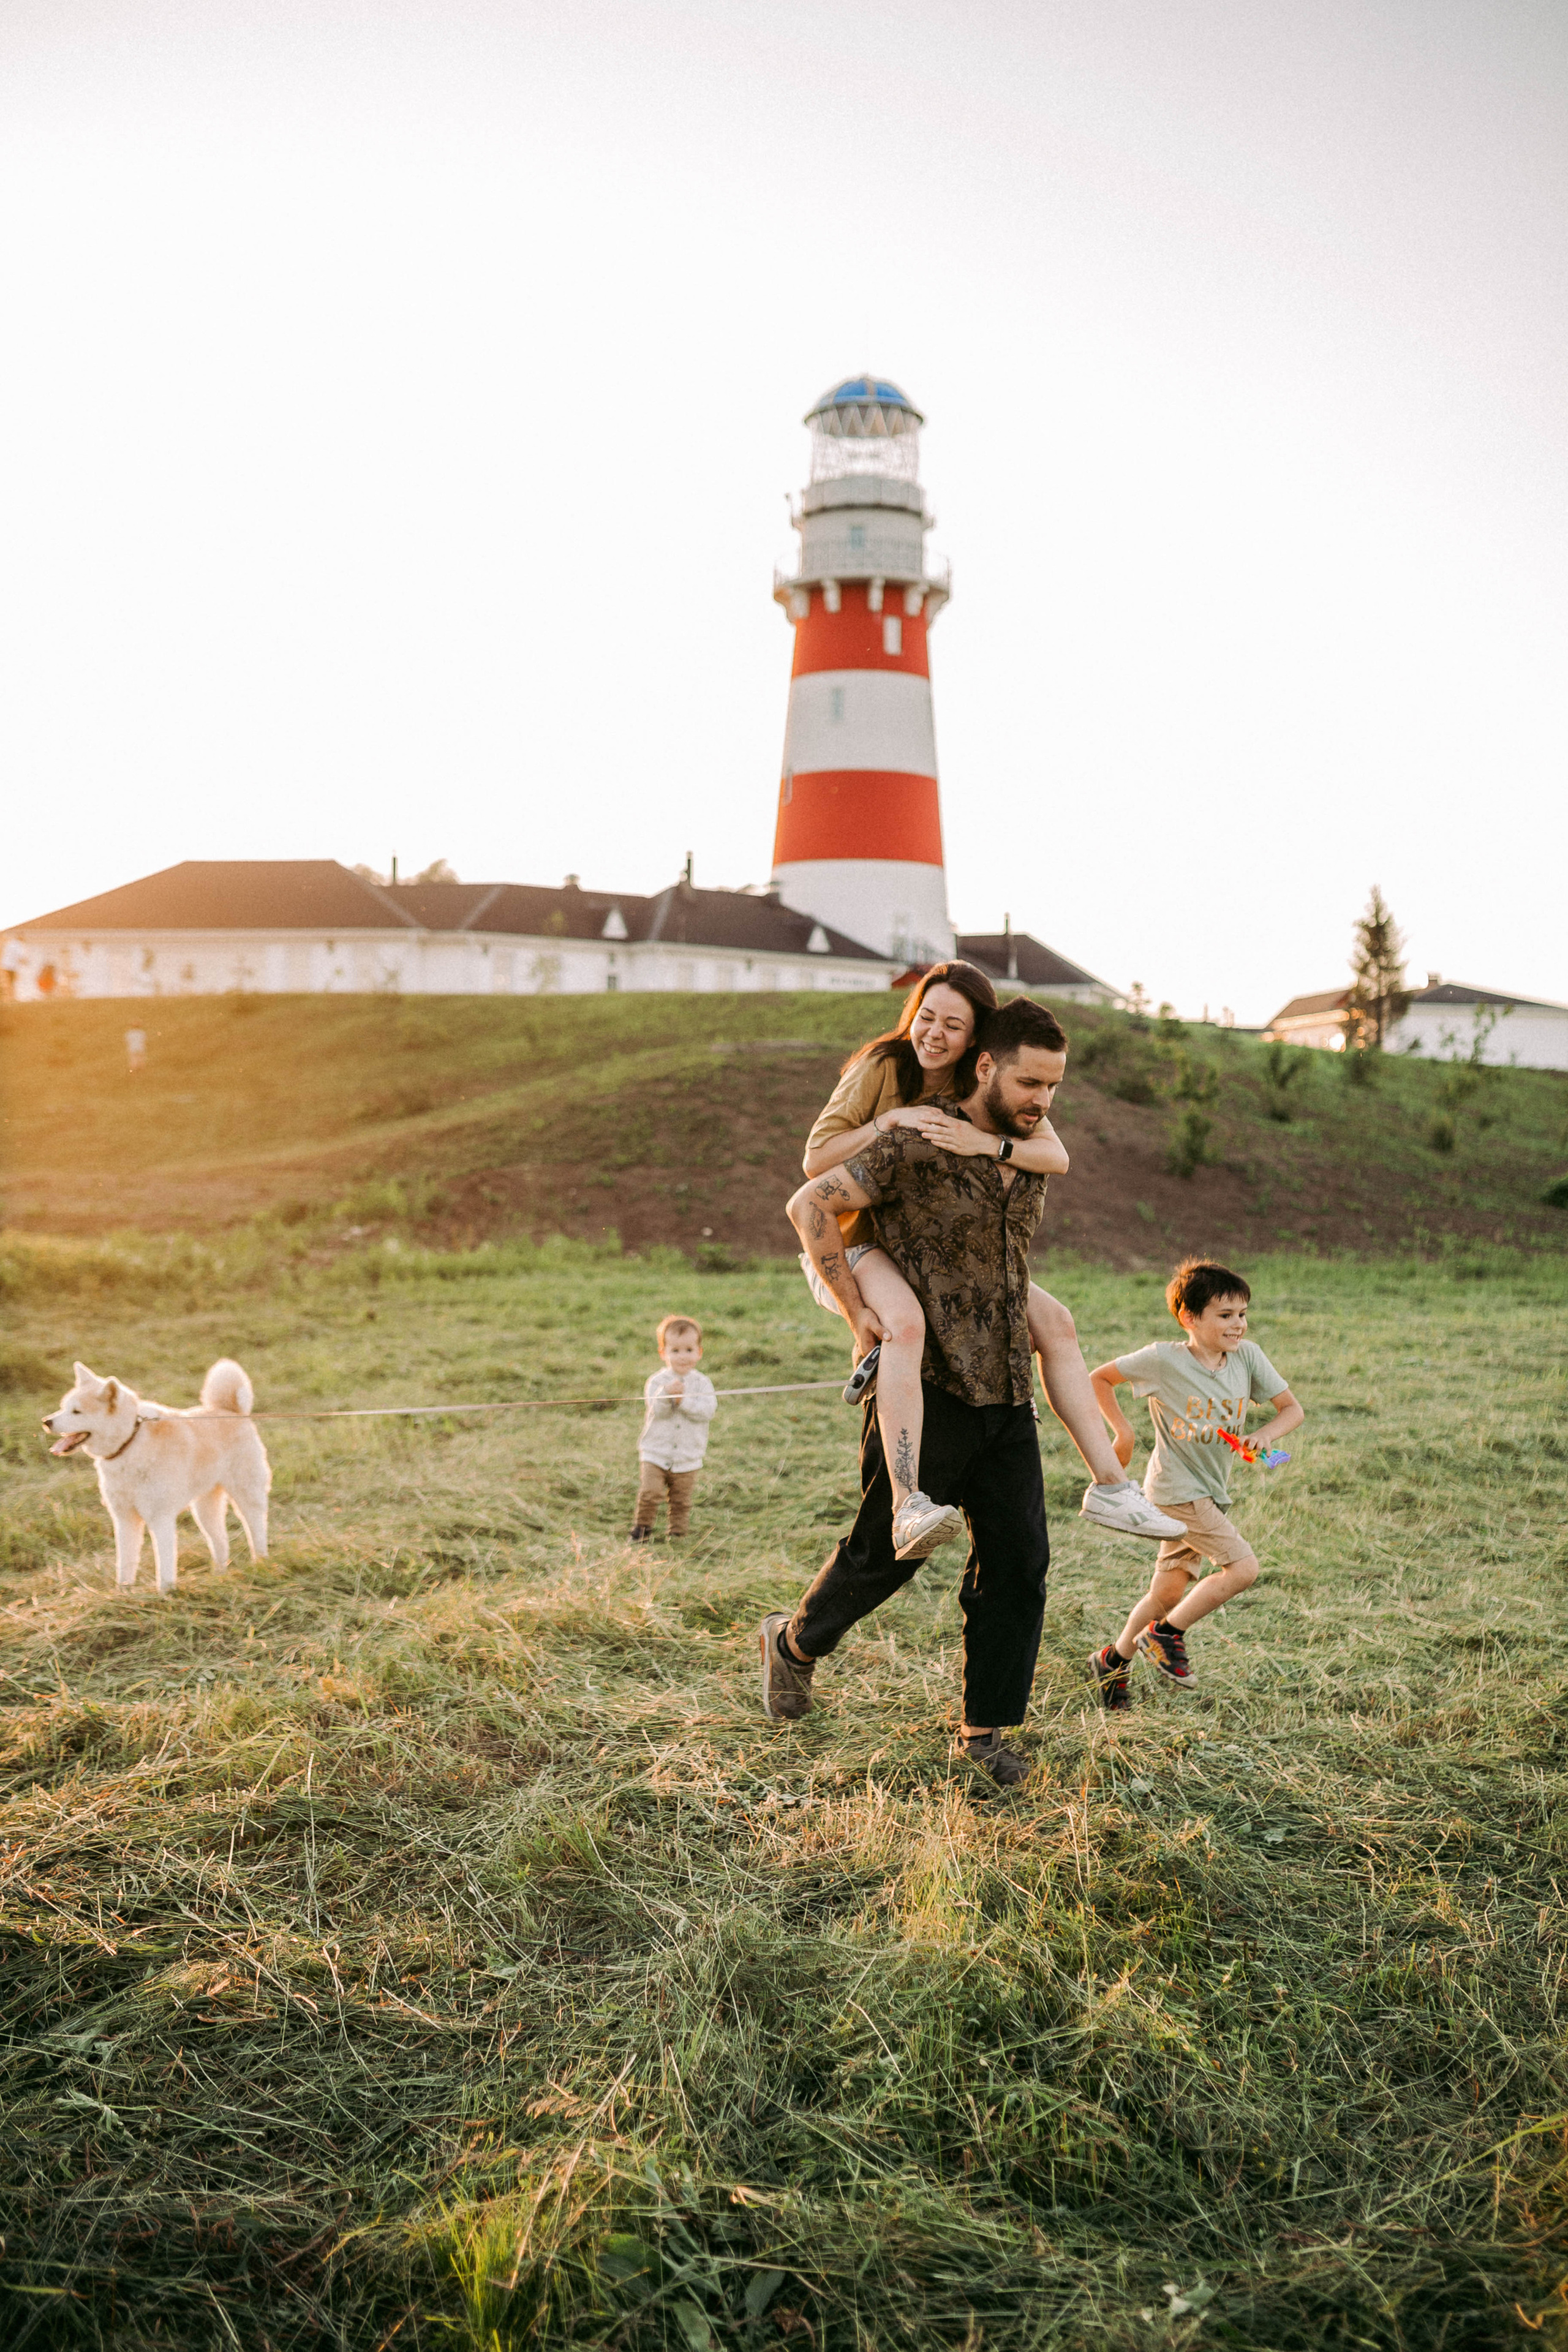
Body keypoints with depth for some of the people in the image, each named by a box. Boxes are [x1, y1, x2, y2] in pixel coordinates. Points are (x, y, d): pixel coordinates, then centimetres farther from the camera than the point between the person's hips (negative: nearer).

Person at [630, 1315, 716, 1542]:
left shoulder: (702, 1383, 0)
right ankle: (642, 1527, 7)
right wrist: (667, 1394, -35)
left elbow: (708, 1410, -15)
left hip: (688, 1458, 1)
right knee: (650, 1492, -14)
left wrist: (683, 1400, -23)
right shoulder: (657, 1381, -3)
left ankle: (678, 1532, 27)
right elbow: (656, 1409, -17)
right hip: (656, 1453, -1)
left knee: (681, 1500, 9)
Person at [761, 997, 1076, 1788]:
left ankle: (984, 1729, 17)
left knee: (1017, 1561, 3)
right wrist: (857, 1312, -15)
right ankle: (795, 1640, 34)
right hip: (926, 1388, -6)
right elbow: (809, 1204, -14)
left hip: (1005, 1395, 6)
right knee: (887, 1547, 5)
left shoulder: (1033, 1162, 10)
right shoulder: (917, 1146, -13)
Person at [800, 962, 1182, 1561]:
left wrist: (984, 1143, -32)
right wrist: (891, 1120, -26)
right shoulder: (880, 1069, -13)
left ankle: (1110, 1485, 4)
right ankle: (907, 1507, -47)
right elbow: (815, 1161, -16)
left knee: (1052, 1321, -2)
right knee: (905, 1320, -39)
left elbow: (1057, 1157, -15)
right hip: (853, 1244, -6)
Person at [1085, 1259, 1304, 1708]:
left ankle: (1113, 1660, 32)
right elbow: (1099, 1379, -3)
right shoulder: (1163, 1359, -15)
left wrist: (1266, 1434, -19)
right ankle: (1165, 1635, -1)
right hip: (1177, 1489, -6)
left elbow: (1293, 1409, 0)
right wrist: (1123, 1432, -8)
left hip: (1212, 1492, 6)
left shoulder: (1247, 1356, -4)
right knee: (1243, 1567, -17)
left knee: (1169, 1592, 14)